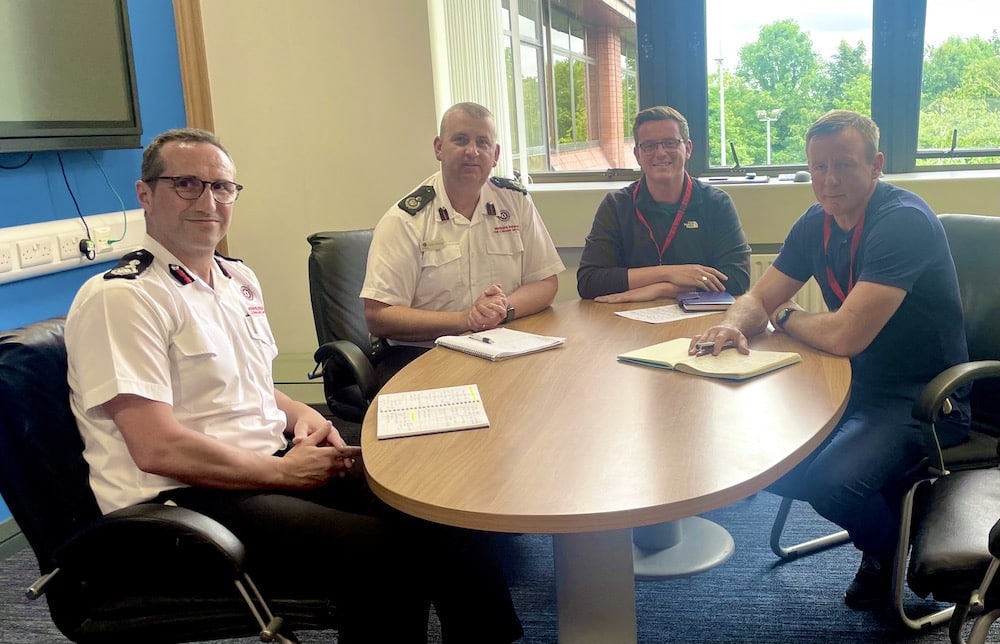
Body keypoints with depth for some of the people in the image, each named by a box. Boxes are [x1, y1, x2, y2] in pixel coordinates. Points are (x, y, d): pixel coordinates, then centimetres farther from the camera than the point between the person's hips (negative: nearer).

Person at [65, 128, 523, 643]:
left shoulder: (239, 279, 12)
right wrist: (283, 471, -14)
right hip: (182, 501, -8)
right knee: (385, 553, -26)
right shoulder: (119, 297, -13)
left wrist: (301, 415, 4)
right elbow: (158, 449, -19)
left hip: (272, 464, 8)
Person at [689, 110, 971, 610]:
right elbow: (758, 298, 7)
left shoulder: (903, 222, -22)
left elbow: (844, 335, -30)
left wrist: (784, 316, -9)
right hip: (858, 385, 8)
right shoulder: (817, 223, 2)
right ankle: (888, 495, 15)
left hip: (921, 401, -8)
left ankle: (893, 556, 6)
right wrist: (734, 326, -17)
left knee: (828, 480, -29)